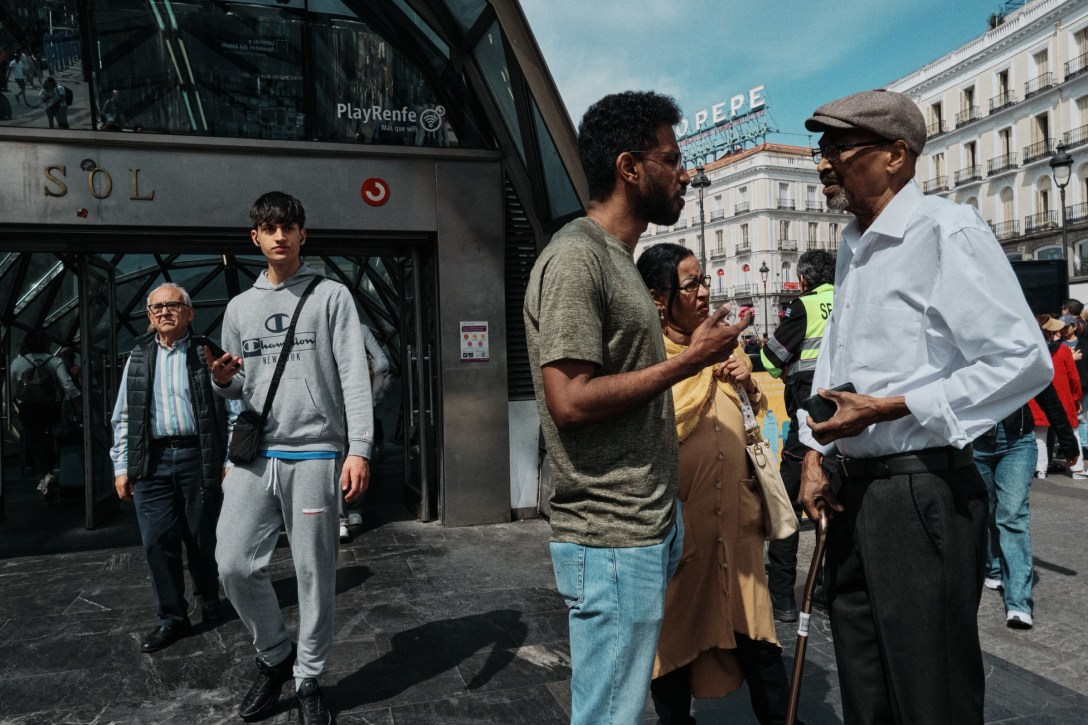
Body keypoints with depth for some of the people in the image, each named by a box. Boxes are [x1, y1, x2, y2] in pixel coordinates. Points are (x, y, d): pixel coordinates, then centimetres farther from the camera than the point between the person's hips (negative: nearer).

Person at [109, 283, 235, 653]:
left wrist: (229, 460, -6)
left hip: (198, 458, -3)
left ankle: (209, 601, 28)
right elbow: (122, 417, 14)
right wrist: (121, 467, 8)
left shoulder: (207, 353, 1)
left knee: (202, 538, 6)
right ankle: (172, 618, 14)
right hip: (151, 461, 3)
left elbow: (232, 410, -1)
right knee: (157, 541, 1)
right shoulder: (139, 358, 12)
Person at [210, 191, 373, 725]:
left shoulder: (331, 296, 3)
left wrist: (359, 448, -15)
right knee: (235, 563, -3)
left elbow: (354, 376, -5)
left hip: (316, 452, -3)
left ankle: (308, 679, 20)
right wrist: (223, 380, -5)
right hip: (255, 453, 4)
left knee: (314, 571, 1)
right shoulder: (240, 307, 15)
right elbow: (238, 389, 20)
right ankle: (274, 655, 23)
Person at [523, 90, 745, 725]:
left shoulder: (618, 257, 16)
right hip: (613, 540, -9)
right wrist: (690, 360, -15)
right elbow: (571, 401, -23)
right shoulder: (575, 257, -15)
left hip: (649, 525, 10)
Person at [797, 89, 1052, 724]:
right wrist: (815, 454, 12)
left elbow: (1025, 361, -17)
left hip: (924, 490, -8)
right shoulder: (852, 248, 14)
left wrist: (889, 408, -19)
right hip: (854, 487, 8)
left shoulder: (947, 230, -11)